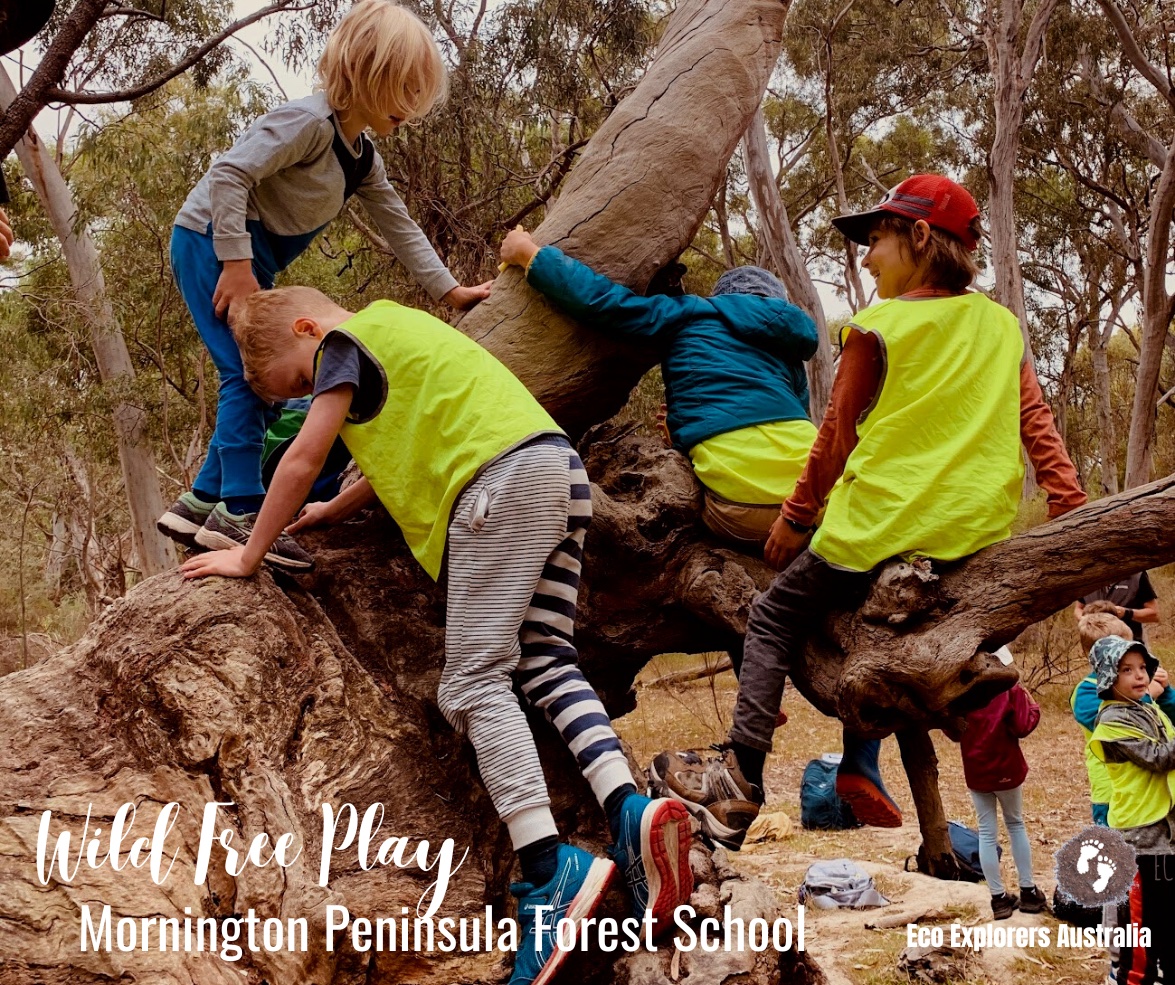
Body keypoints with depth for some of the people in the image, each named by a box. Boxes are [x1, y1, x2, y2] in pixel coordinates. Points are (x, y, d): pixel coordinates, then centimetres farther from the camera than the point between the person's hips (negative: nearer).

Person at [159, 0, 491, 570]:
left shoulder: (363, 158, 10)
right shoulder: (311, 122, -20)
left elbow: (399, 227, 16)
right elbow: (228, 173, -26)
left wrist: (449, 291, 11)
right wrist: (237, 264, -30)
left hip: (253, 259, 10)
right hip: (212, 241, -10)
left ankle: (201, 503, 13)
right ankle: (240, 512, -17)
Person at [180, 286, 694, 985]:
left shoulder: (347, 339, 6)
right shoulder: (395, 334, 32)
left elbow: (303, 461, 4)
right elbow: (410, 456, 35)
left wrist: (250, 554, 12)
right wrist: (332, 513, 38)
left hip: (506, 477, -9)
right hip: (561, 466, 9)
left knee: (474, 682, -11)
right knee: (546, 664, 5)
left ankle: (548, 867, -25)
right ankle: (631, 809, -15)